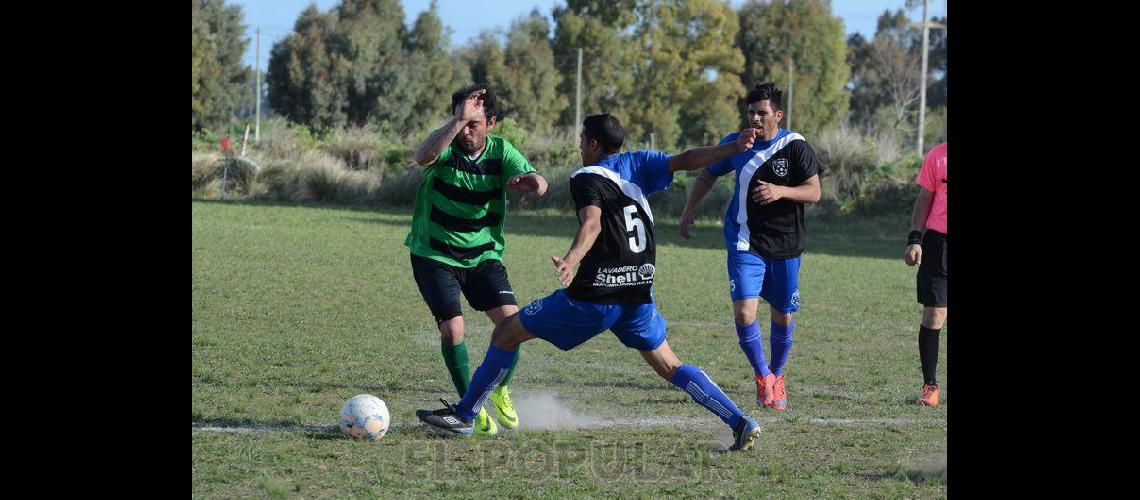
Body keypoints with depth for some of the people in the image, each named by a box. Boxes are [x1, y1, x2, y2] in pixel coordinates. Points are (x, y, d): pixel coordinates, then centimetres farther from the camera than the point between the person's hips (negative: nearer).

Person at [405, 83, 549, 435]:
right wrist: (459, 119, -48)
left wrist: (530, 181, -47)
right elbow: (423, 157, -39)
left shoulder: (501, 151, -6)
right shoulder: (446, 146, -14)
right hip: (435, 256, -3)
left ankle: (500, 391, 15)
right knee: (452, 329, -16)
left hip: (484, 256, 3)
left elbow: (539, 184, -22)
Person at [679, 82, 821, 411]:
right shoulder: (736, 144, -2)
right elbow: (707, 175, 16)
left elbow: (814, 192, -10)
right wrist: (689, 210, 9)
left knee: (783, 317, 11)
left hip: (786, 245, 0)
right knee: (744, 313, -16)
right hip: (745, 244, 0)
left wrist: (780, 191, -27)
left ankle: (777, 374, 38)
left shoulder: (795, 147, -9)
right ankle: (761, 375, 8)